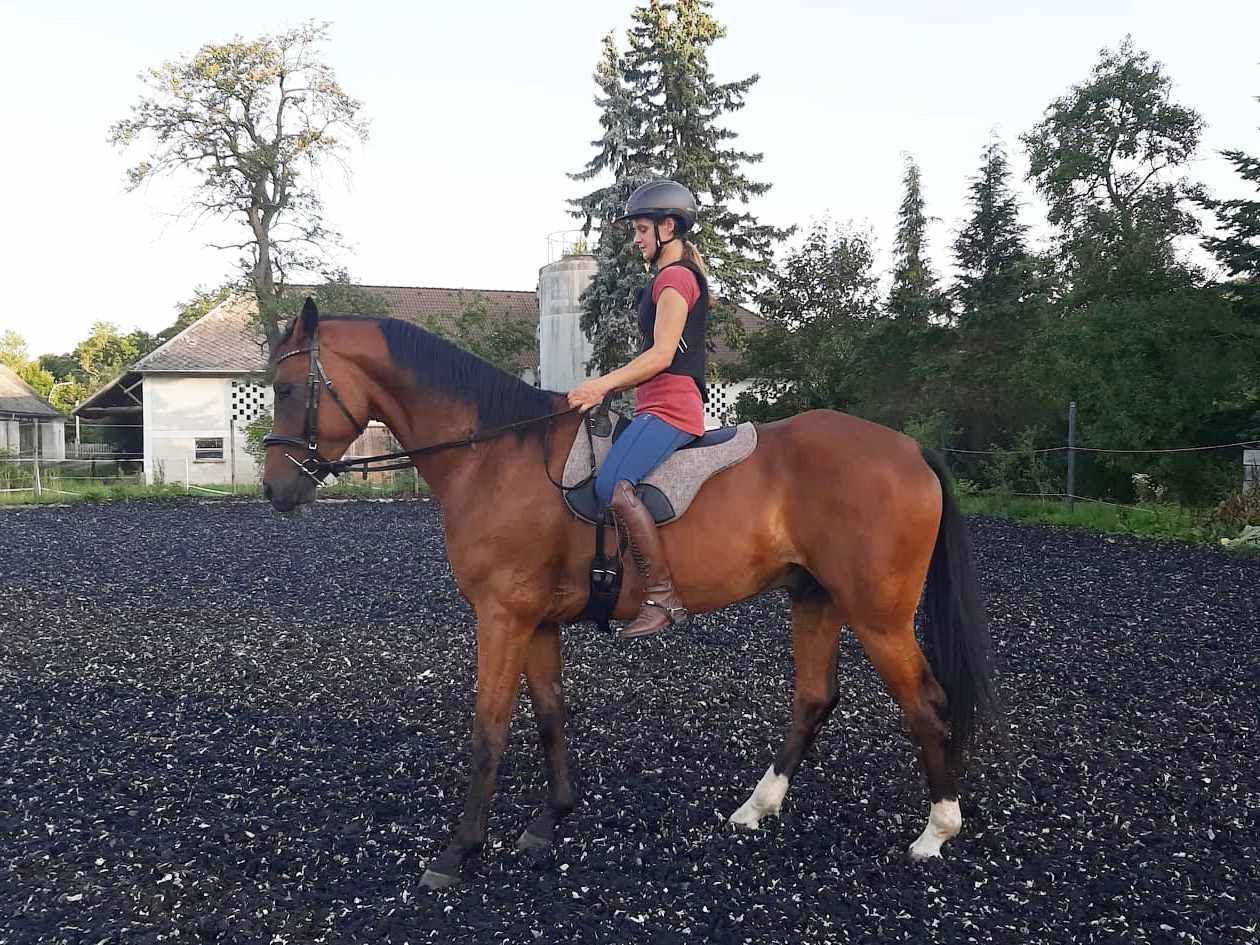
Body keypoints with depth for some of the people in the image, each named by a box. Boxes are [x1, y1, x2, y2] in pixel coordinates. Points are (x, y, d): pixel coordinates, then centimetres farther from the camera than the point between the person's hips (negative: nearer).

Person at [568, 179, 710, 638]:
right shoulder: (679, 276, 27)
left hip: (669, 407, -11)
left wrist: (604, 384, -18)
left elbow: (661, 355, -16)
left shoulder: (674, 276, -6)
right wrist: (608, 386, 18)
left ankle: (663, 597, -28)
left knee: (613, 485, -30)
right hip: (660, 407, 11)